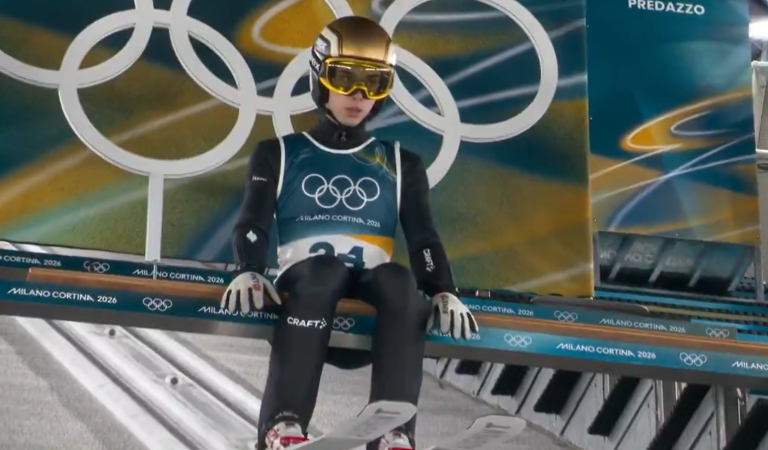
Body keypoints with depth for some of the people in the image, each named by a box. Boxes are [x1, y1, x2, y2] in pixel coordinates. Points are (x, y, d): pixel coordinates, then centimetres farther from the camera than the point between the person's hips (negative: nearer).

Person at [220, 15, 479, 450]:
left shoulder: (400, 162, 23)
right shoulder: (280, 154, 19)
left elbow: (424, 235, 12)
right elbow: (253, 222, 6)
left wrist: (444, 292, -9)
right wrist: (250, 272, -18)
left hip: (372, 283, 2)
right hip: (306, 277, -2)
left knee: (401, 282, -35)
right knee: (321, 271, -39)